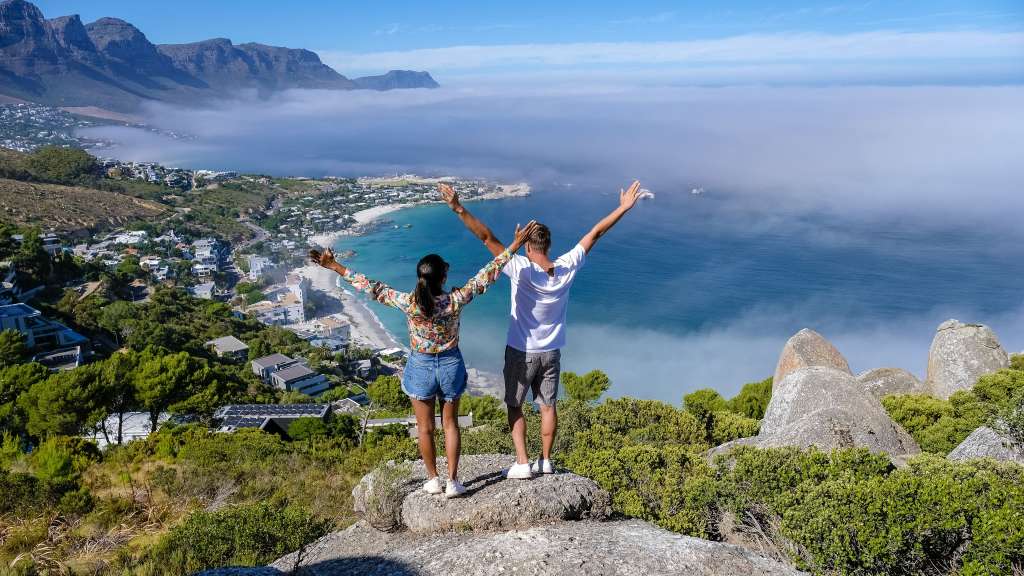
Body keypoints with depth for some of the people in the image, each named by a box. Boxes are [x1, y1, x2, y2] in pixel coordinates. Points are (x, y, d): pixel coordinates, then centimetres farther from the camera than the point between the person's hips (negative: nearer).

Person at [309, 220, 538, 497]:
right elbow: (487, 275, -18)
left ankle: (433, 480, 31)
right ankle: (453, 482, 22)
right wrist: (515, 245, -12)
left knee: (425, 427, 16)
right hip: (451, 365, 1)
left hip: (420, 367, 0)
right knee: (450, 423, 18)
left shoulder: (407, 302, -22)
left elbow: (372, 287, -14)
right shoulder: (454, 301, -22)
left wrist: (335, 266, -5)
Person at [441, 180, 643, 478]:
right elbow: (595, 233, -4)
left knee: (514, 407, 12)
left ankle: (522, 464, 10)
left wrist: (459, 209, -28)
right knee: (548, 406, 16)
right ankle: (545, 461, 27)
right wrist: (623, 208, 5)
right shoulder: (567, 268, -11)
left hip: (521, 352, -4)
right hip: (552, 352, 4)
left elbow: (487, 237, -27)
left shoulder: (520, 269, -23)